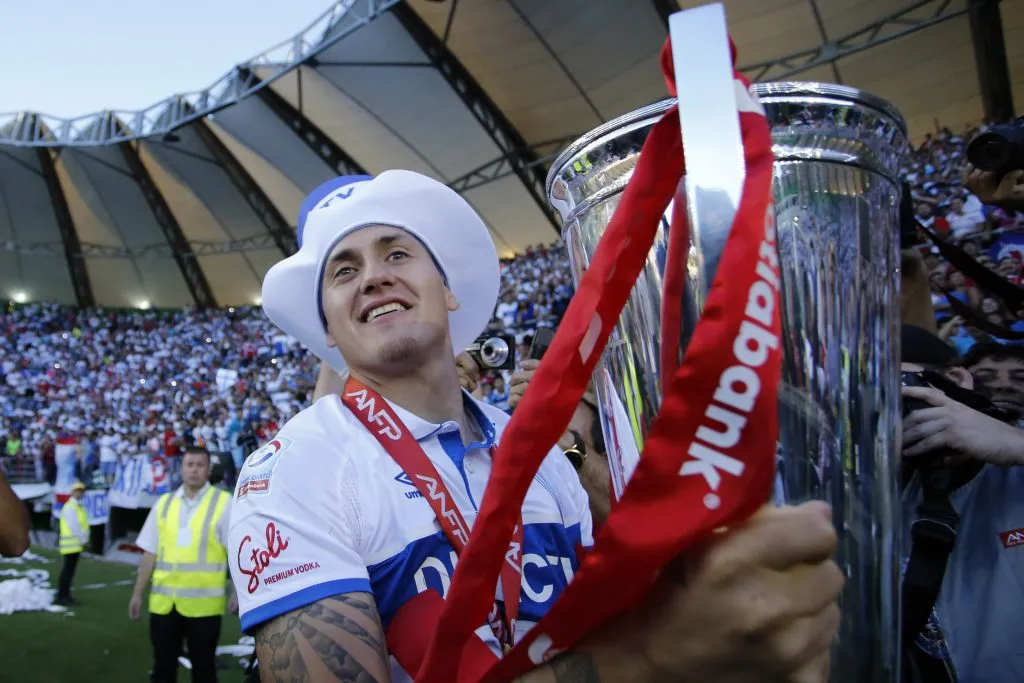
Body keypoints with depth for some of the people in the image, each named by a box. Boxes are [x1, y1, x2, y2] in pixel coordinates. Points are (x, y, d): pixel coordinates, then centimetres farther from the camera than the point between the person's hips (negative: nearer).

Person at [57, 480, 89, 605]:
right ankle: (61, 596, -4)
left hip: (77, 544, 9)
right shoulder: (70, 507, -12)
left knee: (70, 570, 12)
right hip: (71, 543, -9)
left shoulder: (79, 507, 17)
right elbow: (74, 526, -17)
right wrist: (83, 540, -13)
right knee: (68, 570, -8)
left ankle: (65, 595, 18)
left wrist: (85, 539, 5)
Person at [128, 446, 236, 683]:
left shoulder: (224, 502, -5)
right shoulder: (164, 503, 8)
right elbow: (150, 553, 11)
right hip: (163, 601, 4)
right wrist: (137, 593, 11)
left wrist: (237, 591, -14)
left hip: (203, 602, -4)